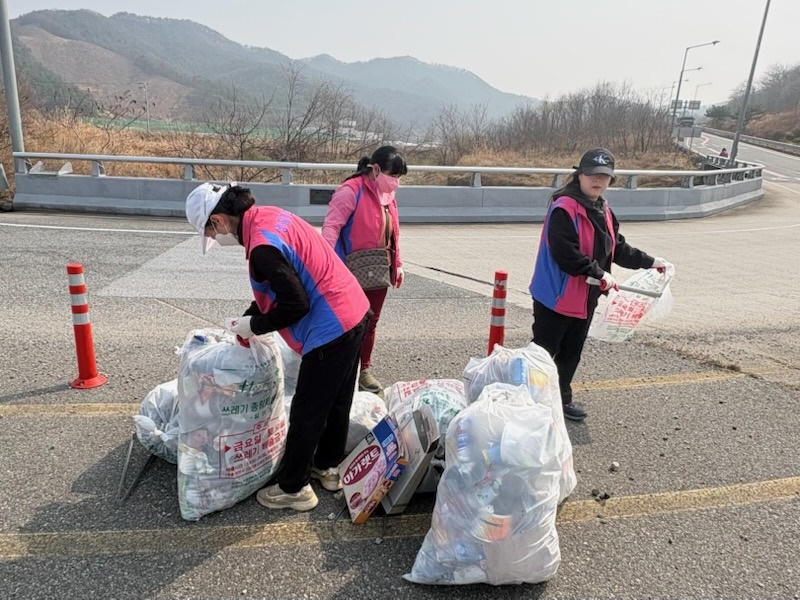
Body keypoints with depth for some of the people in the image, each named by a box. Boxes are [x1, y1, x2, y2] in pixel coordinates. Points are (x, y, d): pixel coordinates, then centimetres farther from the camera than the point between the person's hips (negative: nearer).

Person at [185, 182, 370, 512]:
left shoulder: (262, 246, -22)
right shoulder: (269, 215, 8)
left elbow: (295, 305, -21)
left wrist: (255, 326, -5)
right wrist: (250, 316, 12)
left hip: (331, 328, -10)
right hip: (353, 312, 10)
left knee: (307, 411, 6)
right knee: (337, 400, 22)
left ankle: (292, 488, 23)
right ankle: (328, 466, 40)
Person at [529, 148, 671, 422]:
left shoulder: (603, 211, 11)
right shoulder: (564, 208, -18)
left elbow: (617, 249, 19)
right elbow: (565, 253, -26)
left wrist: (649, 262, 15)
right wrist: (599, 274, -21)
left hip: (586, 297, 9)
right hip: (556, 295, -9)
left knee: (572, 352, 18)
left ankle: (562, 397, 33)